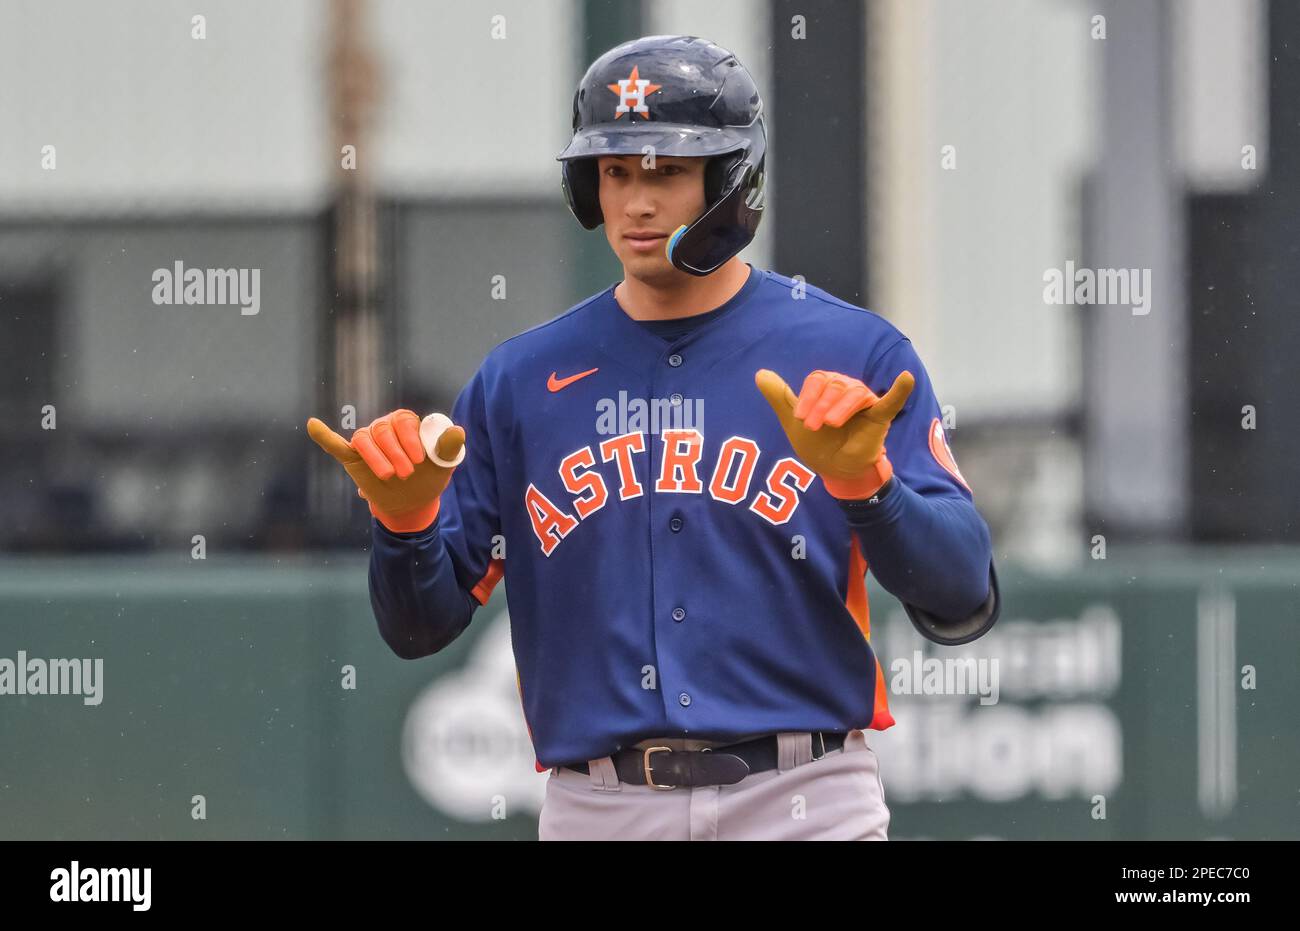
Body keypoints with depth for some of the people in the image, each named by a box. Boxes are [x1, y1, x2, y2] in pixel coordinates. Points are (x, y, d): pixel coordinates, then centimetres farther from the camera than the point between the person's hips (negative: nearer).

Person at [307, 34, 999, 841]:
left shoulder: (854, 356, 1)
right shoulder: (521, 379, 10)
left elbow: (962, 609, -7)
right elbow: (421, 625, 11)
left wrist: (864, 481, -24)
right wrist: (405, 519, -9)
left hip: (803, 804, -3)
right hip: (597, 810, 3)